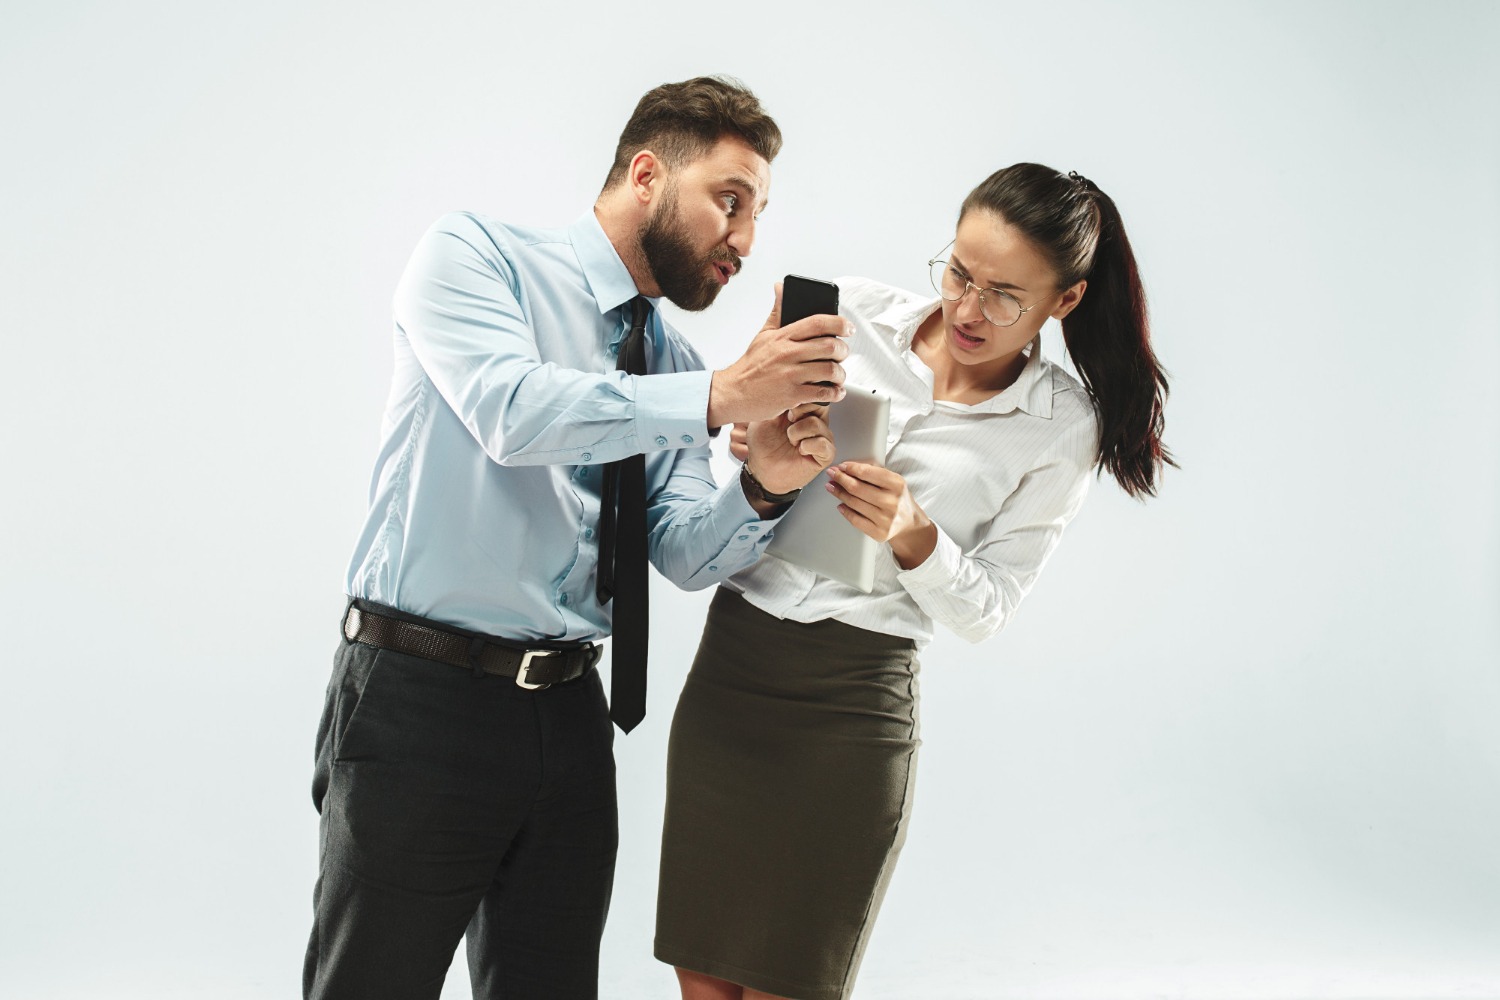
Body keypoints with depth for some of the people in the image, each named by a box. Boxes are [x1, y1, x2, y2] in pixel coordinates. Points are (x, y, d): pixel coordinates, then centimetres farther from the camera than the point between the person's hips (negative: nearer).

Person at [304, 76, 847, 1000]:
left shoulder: (672, 363, 13)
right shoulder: (476, 254, -3)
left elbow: (687, 555, 4)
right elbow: (510, 411, -22)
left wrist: (764, 487, -17)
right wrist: (719, 397, -26)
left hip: (570, 716, 6)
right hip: (422, 705, -6)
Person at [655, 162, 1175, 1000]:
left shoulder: (1059, 429, -4)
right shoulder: (851, 313, 1)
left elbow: (988, 609, -1)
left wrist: (911, 534, -20)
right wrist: (755, 455, -12)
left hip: (856, 703, -3)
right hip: (730, 664, 3)